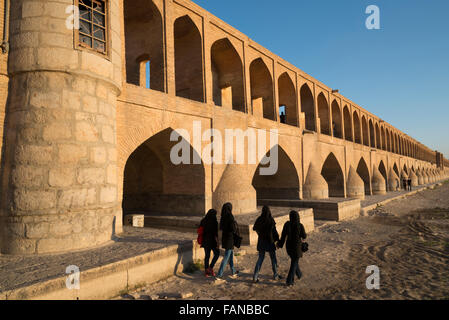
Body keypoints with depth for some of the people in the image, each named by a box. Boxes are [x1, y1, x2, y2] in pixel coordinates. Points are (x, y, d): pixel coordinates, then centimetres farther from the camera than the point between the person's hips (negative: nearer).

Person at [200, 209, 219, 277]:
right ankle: (211, 267, 9)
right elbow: (215, 234, -20)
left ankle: (206, 271, 23)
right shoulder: (214, 222, -18)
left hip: (205, 241, 6)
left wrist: (202, 241, 16)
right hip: (212, 241, -6)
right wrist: (217, 243, -12)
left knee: (207, 256, 16)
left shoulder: (203, 221, 0)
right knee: (217, 254, 16)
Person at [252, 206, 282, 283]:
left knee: (260, 259, 13)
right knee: (273, 259, 15)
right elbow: (274, 231, -14)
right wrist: (277, 239, 0)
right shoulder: (271, 220, -18)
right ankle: (275, 276, 29)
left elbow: (254, 228, 8)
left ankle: (255, 277, 9)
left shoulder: (259, 220, -6)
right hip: (269, 242, -4)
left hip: (261, 242, 4)